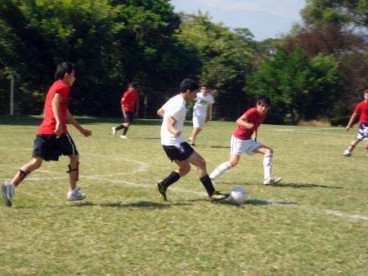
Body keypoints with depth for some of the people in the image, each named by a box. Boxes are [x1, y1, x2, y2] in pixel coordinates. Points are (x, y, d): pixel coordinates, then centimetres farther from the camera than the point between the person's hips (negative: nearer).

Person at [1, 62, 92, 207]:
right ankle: (73, 192, 16)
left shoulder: (55, 86, 28)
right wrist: (59, 123, -35)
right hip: (57, 130, -8)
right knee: (74, 156, 12)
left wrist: (81, 129, 40)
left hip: (43, 131, 8)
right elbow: (55, 102, -23)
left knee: (36, 161, -2)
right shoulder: (63, 87, -1)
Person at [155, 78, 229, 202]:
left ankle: (162, 186, 10)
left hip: (168, 142, 10)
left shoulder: (173, 100, 10)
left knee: (185, 168, 18)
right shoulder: (180, 106, -19)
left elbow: (159, 112, 25)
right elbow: (169, 125, -25)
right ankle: (212, 193, -6)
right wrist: (174, 131, -45)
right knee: (201, 162, -8)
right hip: (174, 142, -10)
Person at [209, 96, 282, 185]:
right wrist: (246, 125, -54)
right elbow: (238, 121, -35)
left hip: (248, 140, 8)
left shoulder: (264, 114, 1)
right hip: (238, 139, -8)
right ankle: (210, 177, 0)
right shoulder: (252, 111, -22)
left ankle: (268, 178, -8)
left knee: (269, 151, -4)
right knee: (233, 162, -13)